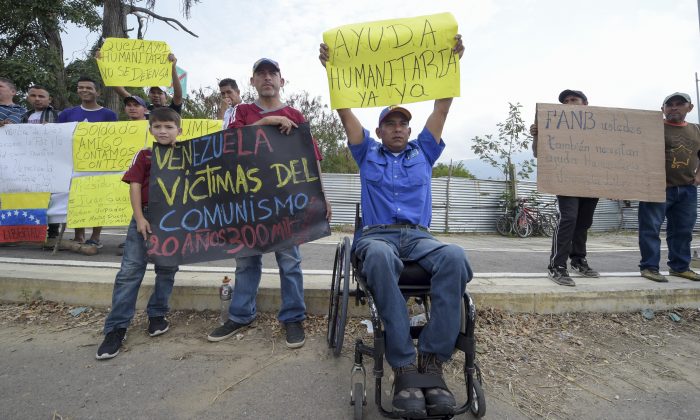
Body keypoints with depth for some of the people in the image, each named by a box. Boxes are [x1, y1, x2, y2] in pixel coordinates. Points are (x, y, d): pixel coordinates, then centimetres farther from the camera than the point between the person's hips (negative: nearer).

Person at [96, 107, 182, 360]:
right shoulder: (144, 156, 5)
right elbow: (134, 186, 0)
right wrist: (139, 218, -9)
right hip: (146, 217, 0)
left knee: (167, 269, 8)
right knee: (130, 270, -3)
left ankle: (157, 315, 25)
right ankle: (116, 327, 3)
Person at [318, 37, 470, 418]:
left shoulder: (423, 153, 25)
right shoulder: (367, 154, 22)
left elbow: (443, 106, 19)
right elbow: (345, 111, 15)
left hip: (419, 236, 2)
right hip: (377, 235, -1)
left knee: (454, 257, -34)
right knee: (379, 258, -40)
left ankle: (433, 360, -31)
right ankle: (404, 365, -36)